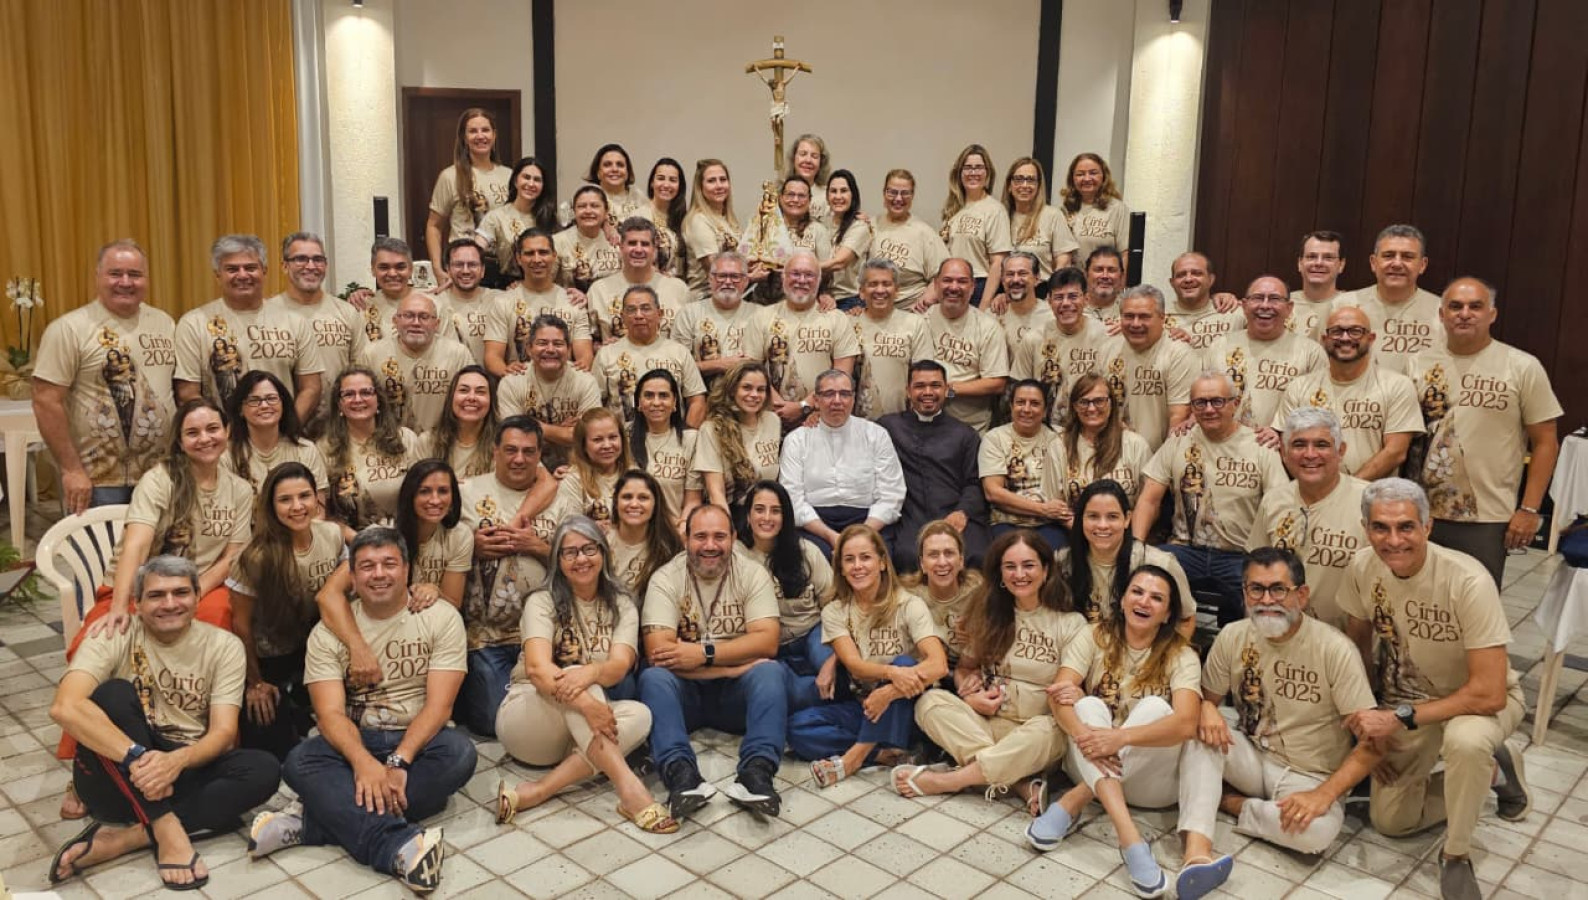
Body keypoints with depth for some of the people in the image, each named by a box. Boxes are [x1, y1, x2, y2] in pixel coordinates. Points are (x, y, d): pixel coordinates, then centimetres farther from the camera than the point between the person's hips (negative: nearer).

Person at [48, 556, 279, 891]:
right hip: (118, 780, -2)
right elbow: (64, 708, -26)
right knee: (114, 693, -27)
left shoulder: (224, 646, -2)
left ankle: (124, 838, -24)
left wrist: (175, 761, -32)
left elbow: (224, 732, -10)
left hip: (183, 771, 2)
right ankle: (167, 830, -30)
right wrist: (137, 758, -36)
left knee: (264, 769, -24)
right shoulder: (113, 636, -8)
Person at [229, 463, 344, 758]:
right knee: (273, 753, -4)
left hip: (315, 650, 4)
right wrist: (255, 683, -6)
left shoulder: (333, 535, -13)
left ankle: (296, 711, 28)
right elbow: (241, 623, -14)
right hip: (267, 659, -4)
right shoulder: (258, 556, -27)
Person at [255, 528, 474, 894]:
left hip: (418, 741, -1)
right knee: (300, 761, -28)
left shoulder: (441, 617, -4)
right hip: (355, 743, 1)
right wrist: (363, 762, -31)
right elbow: (330, 713, -11)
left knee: (459, 752, -33)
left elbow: (439, 705, -11)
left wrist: (398, 763, -26)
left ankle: (313, 824, -30)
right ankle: (400, 844, -42)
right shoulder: (328, 631, 0)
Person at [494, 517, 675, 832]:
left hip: (579, 730, 3)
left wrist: (591, 673, -40)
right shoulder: (542, 602, -6)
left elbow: (620, 665, -15)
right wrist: (585, 702, -42)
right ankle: (628, 786, -41)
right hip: (526, 718, -3)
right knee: (574, 679, -33)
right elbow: (537, 667, -24)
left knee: (639, 715, -27)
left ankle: (539, 791, -34)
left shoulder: (621, 605, 3)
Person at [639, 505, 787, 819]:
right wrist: (737, 660, -19)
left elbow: (767, 642, -12)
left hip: (735, 693, 1)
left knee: (771, 672, -28)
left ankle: (756, 772, -40)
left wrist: (704, 653, -22)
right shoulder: (665, 579, -5)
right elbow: (658, 651, -17)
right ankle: (681, 773, -44)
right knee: (653, 677, -30)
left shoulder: (753, 574, -1)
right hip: (684, 691, 0)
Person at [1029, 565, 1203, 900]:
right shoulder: (1094, 637, -3)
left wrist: (1120, 737, -40)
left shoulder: (1181, 655, -7)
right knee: (1089, 705, -29)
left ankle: (1073, 802, -29)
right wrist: (1082, 733, -40)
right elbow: (1058, 696, -17)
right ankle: (1129, 837, -45)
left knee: (1154, 706, -27)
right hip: (1092, 765, 1)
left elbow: (1186, 723, -25)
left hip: (1152, 777, -1)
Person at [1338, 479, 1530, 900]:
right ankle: (1490, 768, 26)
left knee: (1466, 739, -40)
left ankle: (1456, 855, -14)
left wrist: (1399, 718, -31)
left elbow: (1489, 693, -32)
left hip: (1480, 699, -5)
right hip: (1407, 700, 5)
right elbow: (1359, 645, 1)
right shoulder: (1363, 569, -17)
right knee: (1388, 820, 5)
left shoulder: (1468, 581, -32)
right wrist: (1368, 720, 0)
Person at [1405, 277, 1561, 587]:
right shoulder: (1418, 364, 5)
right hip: (1421, 515, 3)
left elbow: (1545, 443, 0)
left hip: (1487, 520, -2)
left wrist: (1529, 509, -5)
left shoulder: (1523, 368, -2)